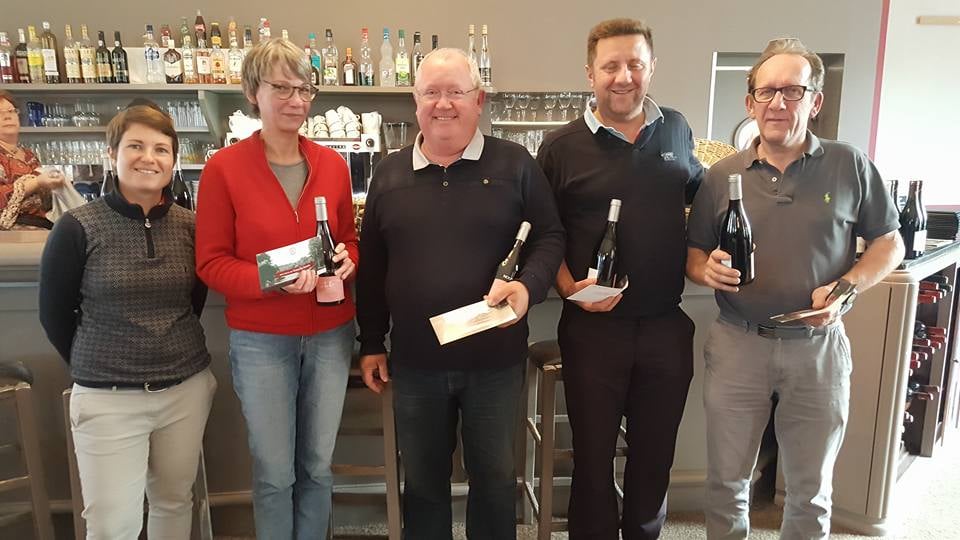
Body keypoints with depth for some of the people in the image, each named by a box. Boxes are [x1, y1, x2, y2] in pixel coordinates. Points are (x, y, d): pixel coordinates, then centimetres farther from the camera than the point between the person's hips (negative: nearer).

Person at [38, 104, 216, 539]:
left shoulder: (191, 226, -1)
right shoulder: (77, 227, -9)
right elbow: (54, 314, 0)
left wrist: (177, 353, 10)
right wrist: (93, 368, 6)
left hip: (187, 388, 3)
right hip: (108, 397, -3)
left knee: (174, 502, 17)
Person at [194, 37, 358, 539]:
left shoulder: (332, 164, 2)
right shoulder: (223, 167, -8)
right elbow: (211, 262, -7)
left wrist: (346, 259, -10)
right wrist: (274, 280, -23)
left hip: (330, 334, 3)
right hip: (260, 339, -3)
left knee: (318, 466, 15)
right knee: (275, 472, 9)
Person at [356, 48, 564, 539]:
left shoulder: (514, 164, -1)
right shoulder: (389, 173, 6)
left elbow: (549, 236, 0)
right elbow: (372, 265, 9)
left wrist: (528, 285, -20)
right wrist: (370, 343, 9)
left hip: (496, 358, -2)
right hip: (414, 361, 2)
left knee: (495, 476, 15)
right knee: (423, 479, 18)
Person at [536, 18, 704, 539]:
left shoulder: (676, 130, 6)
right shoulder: (561, 147, -4)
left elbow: (702, 195, 21)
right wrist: (569, 288, -15)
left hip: (667, 324, 3)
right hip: (593, 326, -3)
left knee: (655, 455, 17)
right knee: (593, 456, 11)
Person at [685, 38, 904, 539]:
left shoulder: (850, 166, 0)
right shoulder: (721, 175, 2)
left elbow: (889, 243, 5)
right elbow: (694, 255, 8)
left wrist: (848, 285, -13)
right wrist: (707, 269, -15)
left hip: (818, 346, 0)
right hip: (736, 344, 1)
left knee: (811, 488, 16)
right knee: (726, 480, 12)